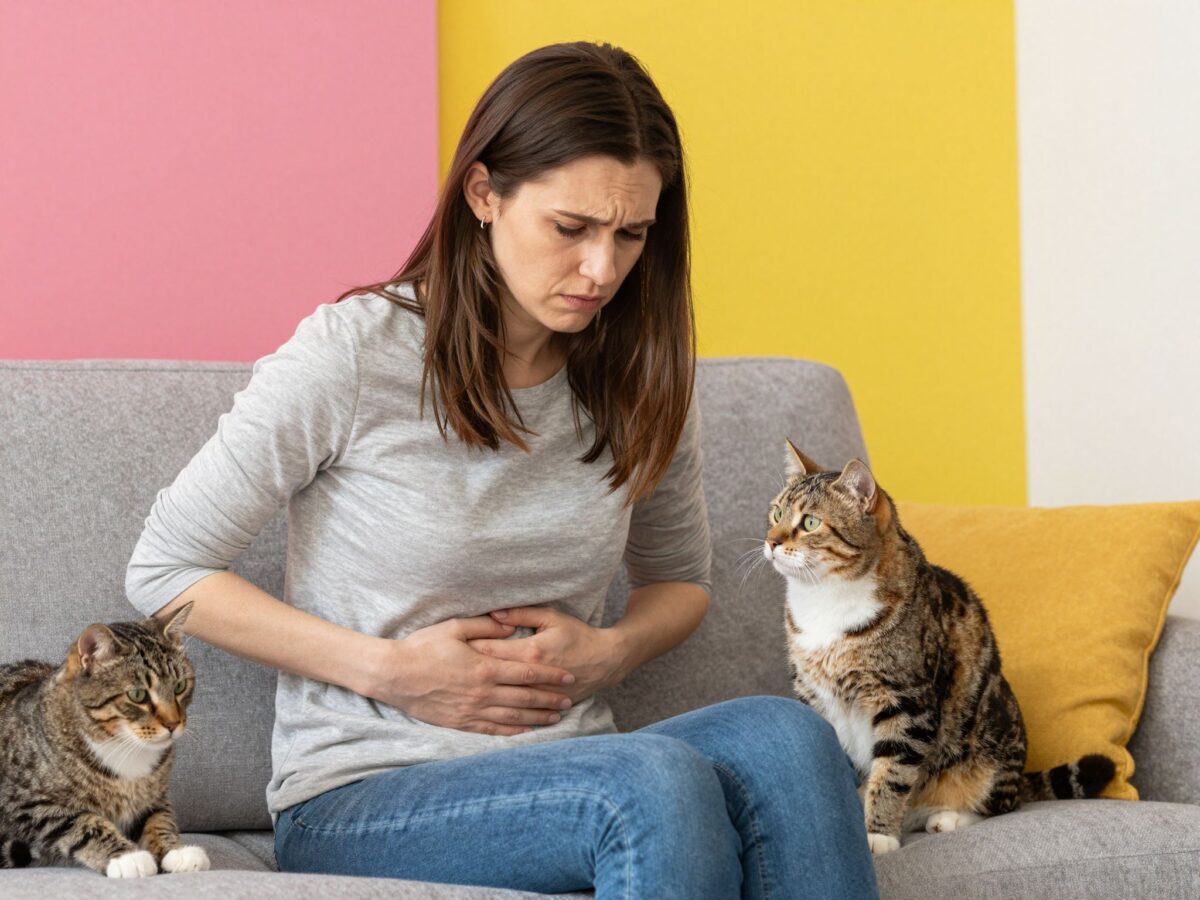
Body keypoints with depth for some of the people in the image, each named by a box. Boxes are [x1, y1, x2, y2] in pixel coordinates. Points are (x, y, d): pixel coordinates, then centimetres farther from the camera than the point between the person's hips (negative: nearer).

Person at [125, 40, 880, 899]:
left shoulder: (642, 376, 5)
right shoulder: (355, 352, -9)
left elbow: (679, 579, 22)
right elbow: (164, 571, -3)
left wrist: (609, 652, -2)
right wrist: (387, 670, -11)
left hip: (565, 777, 5)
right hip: (357, 800, -4)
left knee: (782, 734, -28)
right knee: (657, 779, -35)